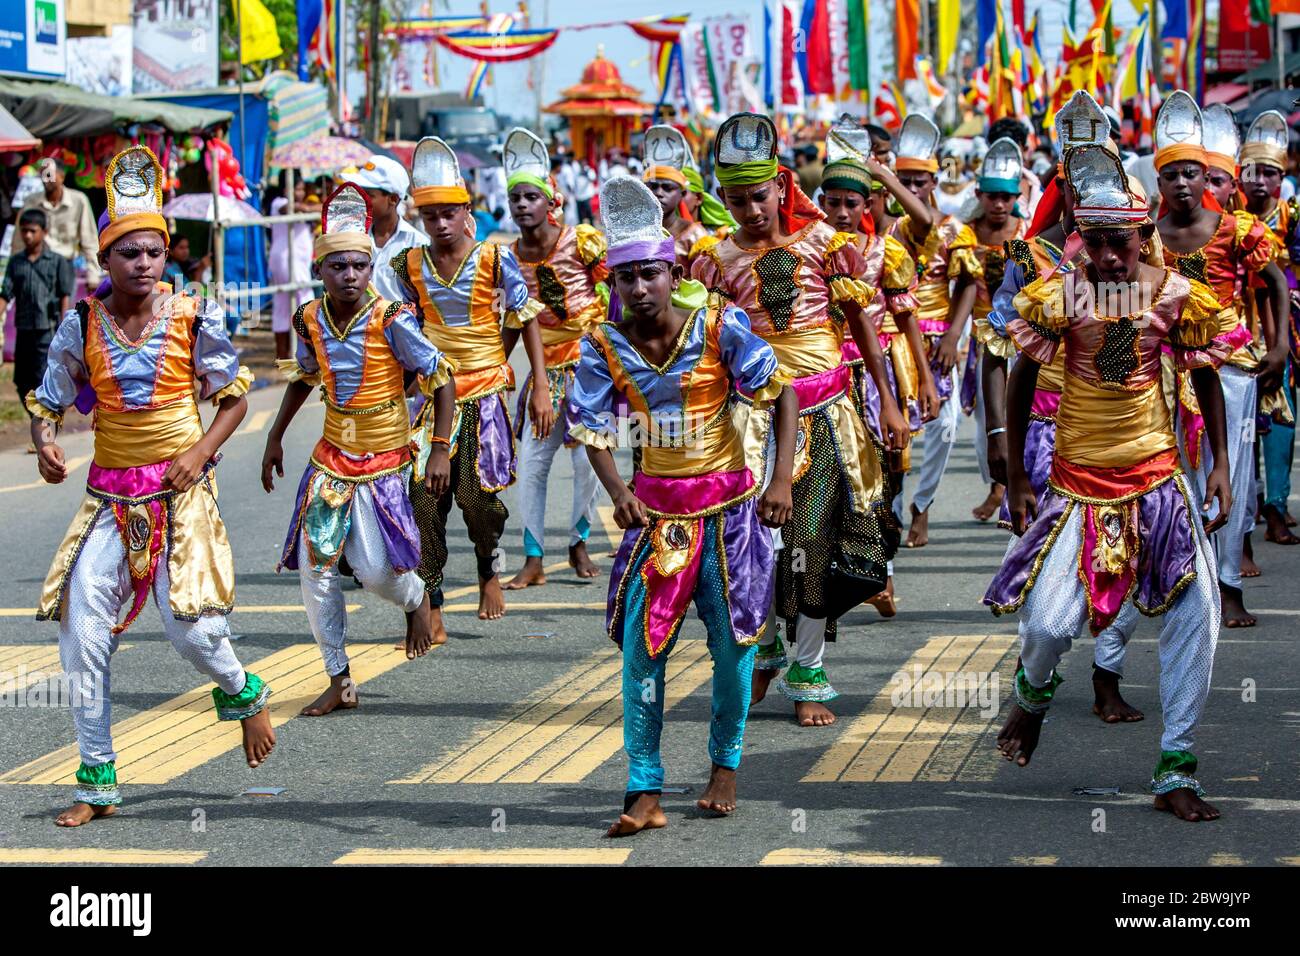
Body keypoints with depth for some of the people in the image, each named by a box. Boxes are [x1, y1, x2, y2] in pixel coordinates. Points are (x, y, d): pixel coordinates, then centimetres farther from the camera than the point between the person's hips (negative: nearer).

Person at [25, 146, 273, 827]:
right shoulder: (82, 325, -1)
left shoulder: (193, 319, -4)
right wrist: (45, 445, -14)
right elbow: (47, 401, 7)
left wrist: (202, 452, -9)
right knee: (81, 631, -4)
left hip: (180, 491, -2)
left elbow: (234, 394, 6)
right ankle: (97, 783, 6)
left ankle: (243, 693, 26)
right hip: (109, 496, 2)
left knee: (189, 628, -11)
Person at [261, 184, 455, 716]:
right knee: (314, 567, -1)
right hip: (332, 454, 5)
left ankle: (416, 599, 28)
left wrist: (440, 450, -14)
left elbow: (441, 379, -11)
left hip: (383, 458, -5)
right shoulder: (310, 320, -3)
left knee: (374, 569, -11)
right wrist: (275, 438, 20)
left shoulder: (390, 321, -18)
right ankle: (340, 682, 11)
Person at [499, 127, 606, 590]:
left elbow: (616, 297, -5)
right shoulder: (509, 257, 1)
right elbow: (513, 322, 10)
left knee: (587, 457, -5)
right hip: (545, 369, 4)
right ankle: (533, 560, 7)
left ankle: (579, 544, 16)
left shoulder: (583, 243, -11)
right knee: (530, 462, 0)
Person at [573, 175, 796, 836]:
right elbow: (594, 430, -5)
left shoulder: (719, 327, -15)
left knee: (732, 641, 5)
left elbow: (781, 392, -10)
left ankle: (725, 765, 28)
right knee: (639, 642, -5)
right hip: (655, 508, 2)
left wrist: (781, 479, -18)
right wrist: (617, 493, -24)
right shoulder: (604, 346, -8)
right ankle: (644, 791, -1)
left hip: (727, 503, -2)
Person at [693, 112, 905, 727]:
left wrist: (888, 400, 5)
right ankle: (766, 649, 23)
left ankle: (808, 675, 10)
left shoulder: (824, 242, 0)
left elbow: (860, 322, 6)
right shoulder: (717, 261, 1)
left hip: (826, 410, 0)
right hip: (755, 411, 0)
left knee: (819, 536, 0)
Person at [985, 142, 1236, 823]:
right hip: (1078, 479, -1)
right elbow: (1021, 383, 4)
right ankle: (1033, 695, 28)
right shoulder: (1059, 295, -7)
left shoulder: (1176, 295, -4)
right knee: (1048, 624, -11)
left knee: (1196, 612, -10)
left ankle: (1176, 771, 0)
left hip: (1157, 475, 1)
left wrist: (1220, 464, 4)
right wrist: (1015, 479, 2)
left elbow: (1205, 379, 10)